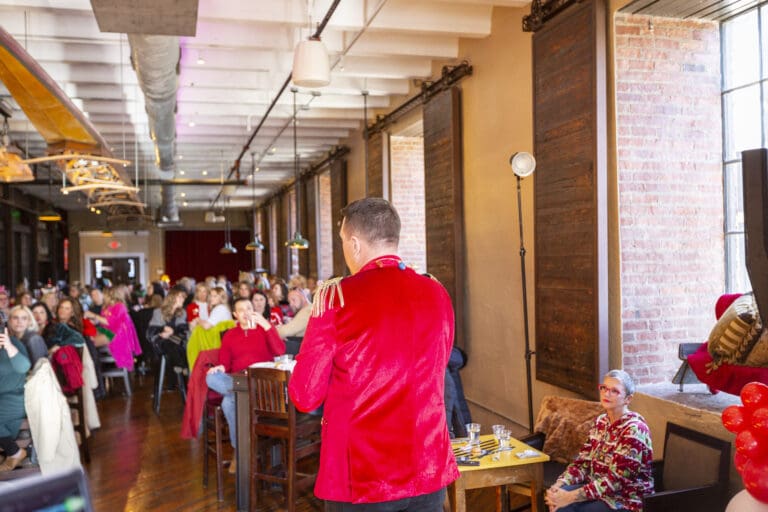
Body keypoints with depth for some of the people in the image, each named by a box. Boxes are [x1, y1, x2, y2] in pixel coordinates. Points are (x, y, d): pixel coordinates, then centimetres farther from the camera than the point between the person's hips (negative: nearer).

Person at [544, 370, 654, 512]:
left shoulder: (634, 429, -20)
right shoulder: (601, 421, 4)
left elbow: (615, 480, -25)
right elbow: (583, 461, 2)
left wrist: (571, 497, -29)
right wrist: (558, 485, -16)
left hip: (627, 500, -6)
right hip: (599, 488, 6)